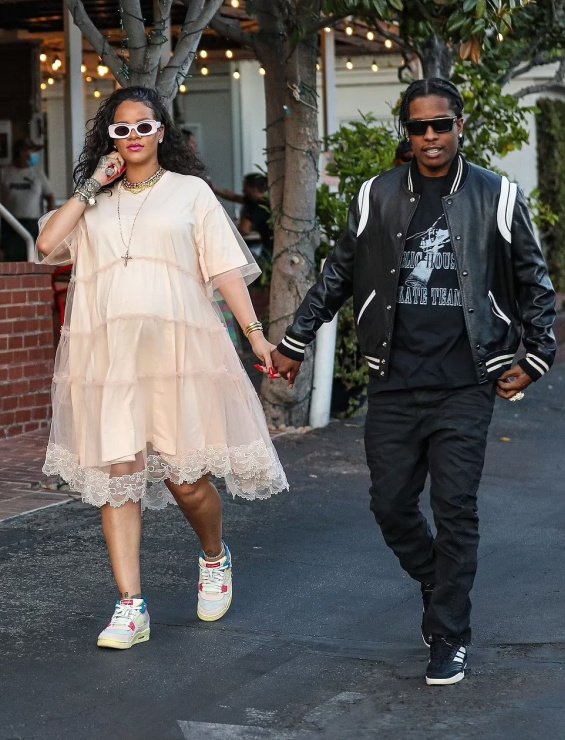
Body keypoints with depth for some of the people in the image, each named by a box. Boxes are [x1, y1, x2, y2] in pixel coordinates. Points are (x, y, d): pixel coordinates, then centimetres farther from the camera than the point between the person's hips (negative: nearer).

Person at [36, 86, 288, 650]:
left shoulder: (190, 191, 10)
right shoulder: (92, 201, 17)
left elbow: (224, 268, 4)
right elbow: (48, 243, 1)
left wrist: (255, 333, -4)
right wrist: (91, 189, 1)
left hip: (177, 350, -2)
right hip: (109, 357, 2)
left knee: (184, 476, -3)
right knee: (117, 473, -3)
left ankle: (215, 558, 28)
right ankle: (130, 608, 0)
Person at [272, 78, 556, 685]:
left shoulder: (497, 198, 2)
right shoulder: (377, 197, 6)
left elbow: (534, 282, 10)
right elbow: (337, 275, 14)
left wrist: (536, 357, 4)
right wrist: (294, 342, 14)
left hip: (464, 388, -2)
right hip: (394, 386, 3)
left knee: (454, 510, -3)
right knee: (391, 506, 5)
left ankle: (450, 638, 8)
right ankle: (440, 590, 32)